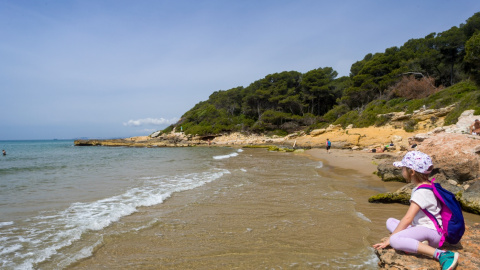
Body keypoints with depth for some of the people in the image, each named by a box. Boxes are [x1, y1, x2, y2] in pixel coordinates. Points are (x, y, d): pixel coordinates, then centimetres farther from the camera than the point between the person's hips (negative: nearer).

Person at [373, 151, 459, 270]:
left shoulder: (421, 192, -19)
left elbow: (407, 219, -23)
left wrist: (390, 239, -17)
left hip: (431, 230, -10)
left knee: (394, 240, -31)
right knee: (390, 221, 12)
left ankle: (441, 255, -31)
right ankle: (419, 243, -10)